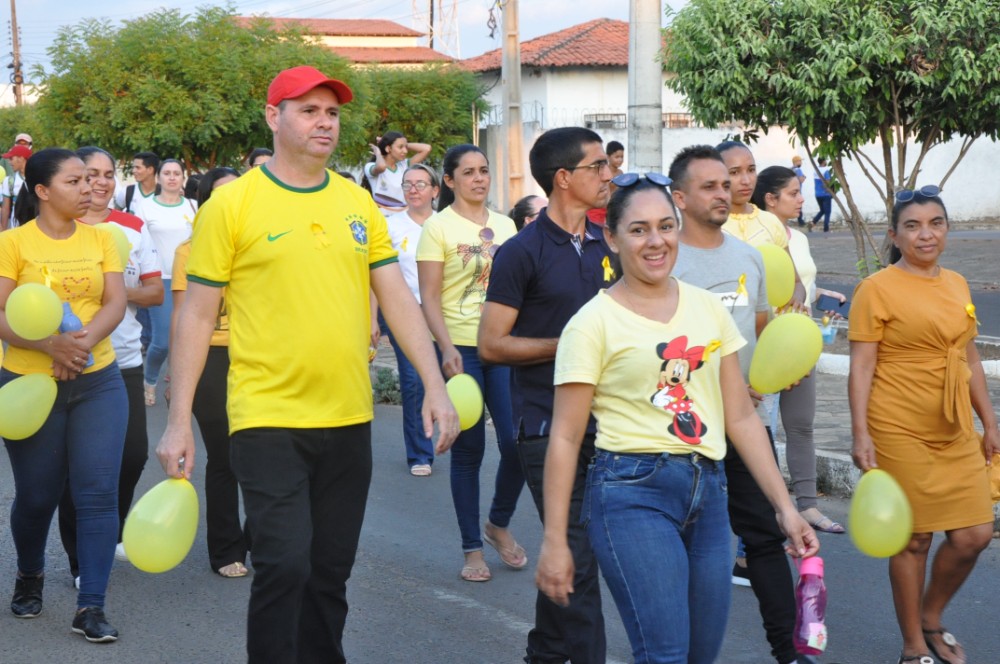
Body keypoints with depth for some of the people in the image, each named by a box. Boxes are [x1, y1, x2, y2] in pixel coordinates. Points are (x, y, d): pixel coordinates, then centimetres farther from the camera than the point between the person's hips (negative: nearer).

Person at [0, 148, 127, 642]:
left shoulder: (100, 239, 5)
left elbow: (115, 303, -4)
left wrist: (84, 342, -22)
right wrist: (51, 344, -27)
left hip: (98, 381, 2)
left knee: (98, 491, -5)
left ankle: (91, 606, 1)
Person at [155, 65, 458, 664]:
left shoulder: (358, 203, 7)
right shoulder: (233, 203, -5)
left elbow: (398, 298, 9)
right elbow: (198, 315, -3)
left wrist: (435, 385, 0)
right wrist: (180, 421, -5)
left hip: (348, 419, 4)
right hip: (268, 420, -4)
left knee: (331, 570, 13)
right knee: (285, 566, -10)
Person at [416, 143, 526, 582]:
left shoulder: (505, 226, 11)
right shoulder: (438, 227, -2)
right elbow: (429, 298, -7)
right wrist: (447, 349, -18)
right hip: (461, 350, -4)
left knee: (518, 443, -3)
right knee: (469, 450, 2)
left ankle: (498, 524, 22)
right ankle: (472, 548, 14)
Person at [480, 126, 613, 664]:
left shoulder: (606, 246, 11)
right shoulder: (523, 252, -8)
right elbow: (492, 344, -10)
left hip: (604, 425, 6)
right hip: (548, 430, -6)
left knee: (566, 554, 14)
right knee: (578, 557, -6)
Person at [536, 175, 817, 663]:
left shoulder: (709, 309, 10)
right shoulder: (594, 322, -5)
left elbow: (740, 417, 13)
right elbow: (565, 439, -5)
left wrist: (784, 506, 9)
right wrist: (554, 541, -7)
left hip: (707, 491, 6)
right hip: (633, 493, -5)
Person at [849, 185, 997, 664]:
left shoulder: (957, 284, 11)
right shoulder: (877, 288, -8)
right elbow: (861, 367, -10)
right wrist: (861, 435, -16)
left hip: (956, 432, 6)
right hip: (901, 432, -6)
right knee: (915, 539, 2)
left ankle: (931, 620, 29)